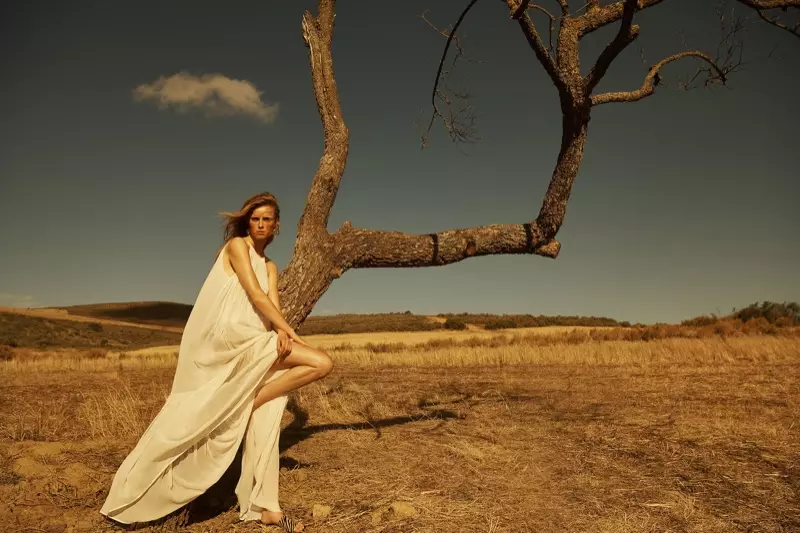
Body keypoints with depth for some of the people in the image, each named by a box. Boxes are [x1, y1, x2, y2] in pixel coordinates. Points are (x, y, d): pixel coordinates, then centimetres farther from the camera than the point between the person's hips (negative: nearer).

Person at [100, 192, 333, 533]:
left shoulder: (270, 267, 22)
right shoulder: (236, 245, 0)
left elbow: (273, 308, 6)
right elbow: (255, 294, -10)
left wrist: (282, 332, -17)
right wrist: (291, 332, -10)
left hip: (251, 346, 7)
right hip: (229, 336, -7)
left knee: (265, 421, -1)